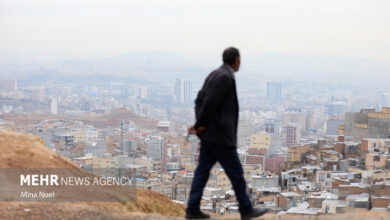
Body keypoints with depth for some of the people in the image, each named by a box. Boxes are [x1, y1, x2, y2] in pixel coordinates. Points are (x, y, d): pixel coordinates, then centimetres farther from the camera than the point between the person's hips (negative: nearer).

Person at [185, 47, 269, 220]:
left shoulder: (214, 74, 14)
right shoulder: (225, 77, -16)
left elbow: (199, 100, 13)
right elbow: (210, 102, -21)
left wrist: (199, 125, 2)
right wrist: (200, 125, -11)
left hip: (209, 134, 10)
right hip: (219, 134, -10)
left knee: (203, 170, 8)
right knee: (235, 171, 1)